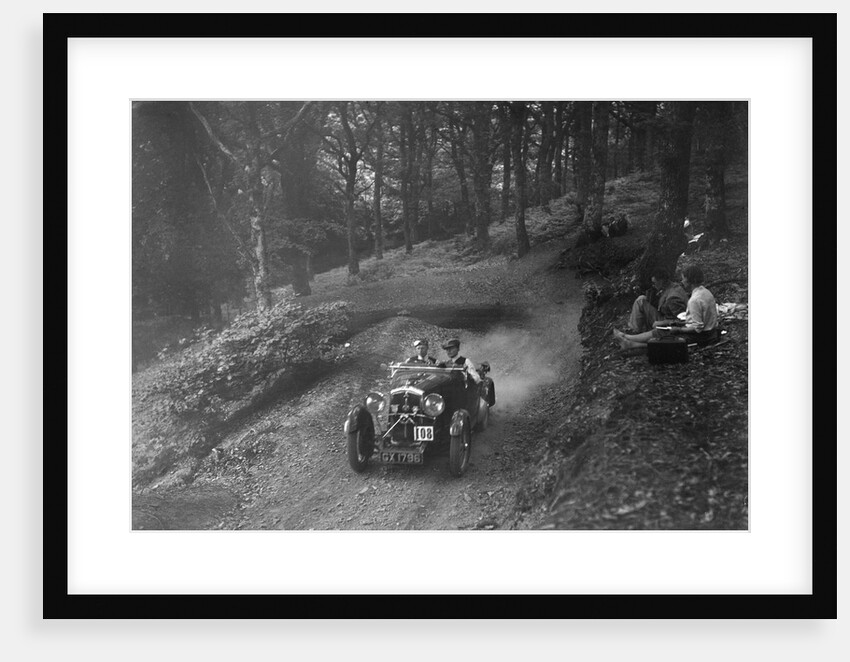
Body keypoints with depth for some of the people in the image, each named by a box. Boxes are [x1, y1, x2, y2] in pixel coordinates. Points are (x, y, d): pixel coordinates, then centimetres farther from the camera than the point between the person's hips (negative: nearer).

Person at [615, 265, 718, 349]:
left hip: (699, 335, -9)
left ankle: (627, 337, 20)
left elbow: (697, 328, -26)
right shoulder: (706, 292, 5)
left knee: (658, 332, 4)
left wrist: (679, 329, -13)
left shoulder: (694, 301, -26)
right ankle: (631, 344, 17)